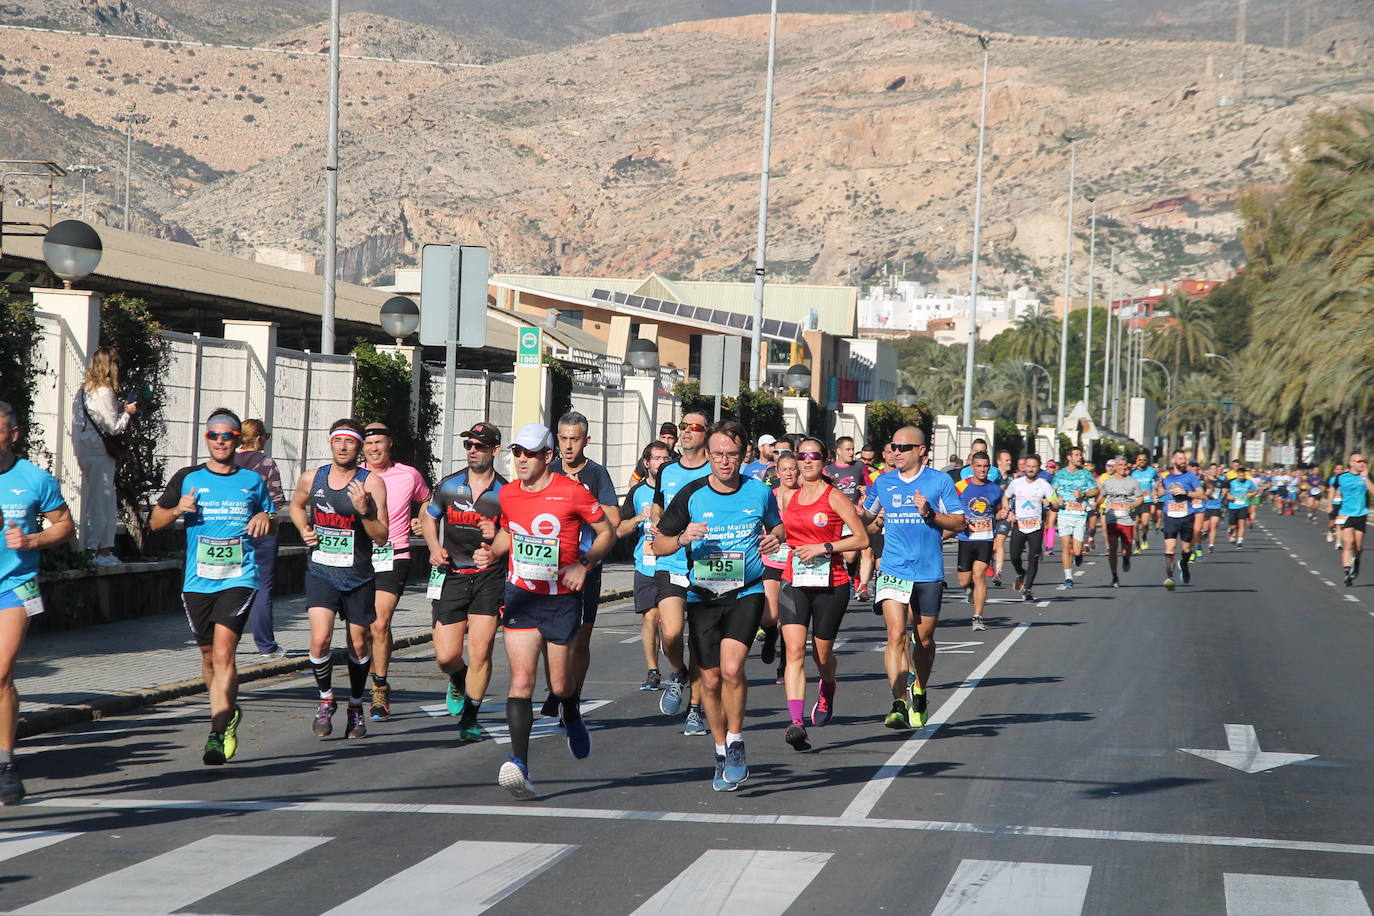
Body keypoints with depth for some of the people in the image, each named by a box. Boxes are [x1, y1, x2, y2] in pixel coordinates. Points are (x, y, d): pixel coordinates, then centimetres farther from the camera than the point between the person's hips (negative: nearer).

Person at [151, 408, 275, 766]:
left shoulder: (252, 481, 8)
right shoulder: (187, 479, 7)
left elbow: (271, 521, 21)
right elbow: (156, 522, 11)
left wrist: (265, 519, -3)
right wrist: (178, 509, -9)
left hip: (239, 578, -2)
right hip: (198, 581, 2)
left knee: (223, 652, -17)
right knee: (209, 654, 12)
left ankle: (219, 734, -18)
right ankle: (228, 712, 37)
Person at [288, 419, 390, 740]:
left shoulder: (371, 483, -9)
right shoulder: (311, 479, 0)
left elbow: (382, 538, -12)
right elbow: (297, 505, 24)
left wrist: (364, 510, -28)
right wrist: (304, 530, 5)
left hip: (358, 578, -1)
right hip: (320, 572, 1)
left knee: (358, 645, 10)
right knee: (320, 639, -17)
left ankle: (355, 707, 32)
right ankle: (326, 699, 8)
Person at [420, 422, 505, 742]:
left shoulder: (506, 493, -1)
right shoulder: (449, 485, 4)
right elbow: (427, 516, 21)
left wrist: (498, 536, -15)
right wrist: (434, 547, 4)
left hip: (488, 576, -2)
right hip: (450, 576, 2)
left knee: (480, 652, -10)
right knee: (446, 656, -2)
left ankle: (469, 717, 7)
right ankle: (458, 683, 35)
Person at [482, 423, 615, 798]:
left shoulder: (572, 492, -9)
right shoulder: (508, 494, 4)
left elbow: (607, 533, 0)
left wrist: (584, 566, -14)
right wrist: (491, 552, 3)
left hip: (562, 599, -2)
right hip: (521, 597, 2)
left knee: (560, 684, 8)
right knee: (521, 680, -12)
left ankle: (571, 717, 45)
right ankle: (520, 765, -20)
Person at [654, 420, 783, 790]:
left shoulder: (760, 492, 0)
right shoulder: (691, 495, -3)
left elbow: (775, 525, 19)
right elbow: (659, 544, 3)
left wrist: (774, 538, -4)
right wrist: (683, 539, -18)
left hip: (745, 593, -1)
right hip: (702, 597, 1)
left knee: (732, 668, -20)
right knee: (711, 679, 4)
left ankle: (736, 744, -1)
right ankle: (722, 754, 22)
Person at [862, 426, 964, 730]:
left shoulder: (940, 481, -1)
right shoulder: (883, 483, 7)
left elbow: (959, 523, -1)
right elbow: (865, 517, 23)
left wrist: (930, 513, -16)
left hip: (929, 573, 0)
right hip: (893, 571, 1)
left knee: (924, 641, 12)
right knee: (896, 635, -16)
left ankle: (919, 694, 35)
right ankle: (899, 703, -21)